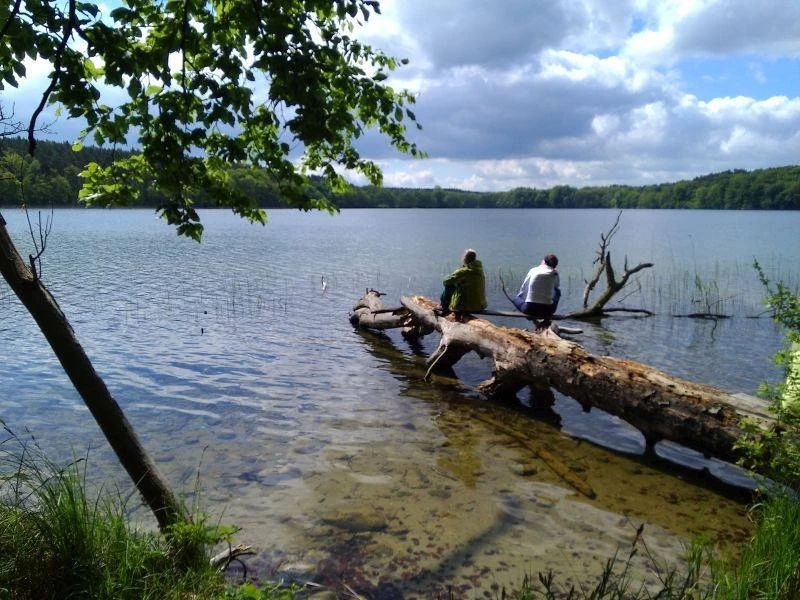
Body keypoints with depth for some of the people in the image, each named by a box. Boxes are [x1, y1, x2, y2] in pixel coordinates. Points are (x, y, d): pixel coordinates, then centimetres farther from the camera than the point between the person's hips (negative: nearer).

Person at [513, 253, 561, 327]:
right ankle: (546, 320, 20)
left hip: (529, 309, 1)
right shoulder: (555, 273, 0)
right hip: (547, 310, -1)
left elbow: (523, 288, 12)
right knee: (557, 290, 28)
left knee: (516, 299, 31)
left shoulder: (533, 270, 2)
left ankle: (533, 317, 12)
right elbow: (557, 285, 23)